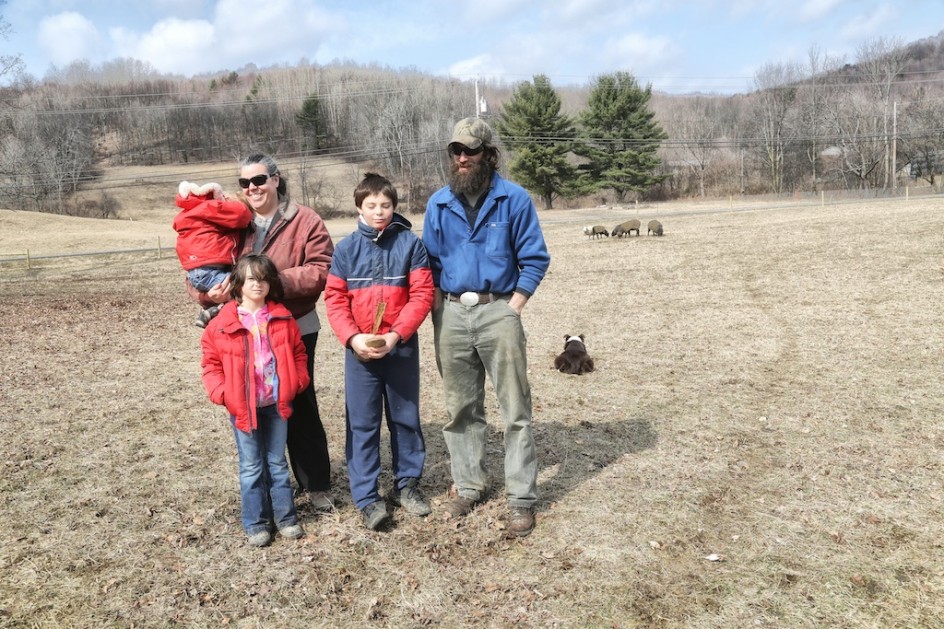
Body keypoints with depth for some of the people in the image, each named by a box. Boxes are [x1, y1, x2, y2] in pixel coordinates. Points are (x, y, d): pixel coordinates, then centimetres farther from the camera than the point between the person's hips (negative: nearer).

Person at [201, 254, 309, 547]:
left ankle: (285, 516, 26)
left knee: (278, 462, 15)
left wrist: (298, 381, -5)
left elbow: (298, 353, 8)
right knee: (251, 466, 10)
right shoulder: (222, 324, -8)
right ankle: (256, 522, 21)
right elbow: (211, 363, -2)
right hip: (243, 407, -2)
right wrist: (222, 393, -13)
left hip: (277, 403, 2)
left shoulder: (283, 319, -1)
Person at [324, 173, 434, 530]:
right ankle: (367, 498, 12)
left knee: (405, 418, 12)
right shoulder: (347, 248, 1)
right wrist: (352, 337, -14)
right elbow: (334, 298, 0)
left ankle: (407, 484, 28)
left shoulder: (410, 243, -2)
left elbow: (422, 294, -6)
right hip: (359, 350, 0)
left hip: (402, 347, 0)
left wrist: (396, 334, -15)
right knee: (362, 424, 3)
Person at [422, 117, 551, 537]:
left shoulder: (513, 198, -3)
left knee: (515, 408, -1)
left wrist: (514, 306, -7)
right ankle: (468, 486, 26)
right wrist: (438, 306, 3)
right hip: (451, 314, 4)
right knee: (460, 408, 12)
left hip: (498, 311, -3)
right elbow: (429, 261, 14)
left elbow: (535, 258, -2)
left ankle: (521, 498, 8)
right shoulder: (438, 203, 8)